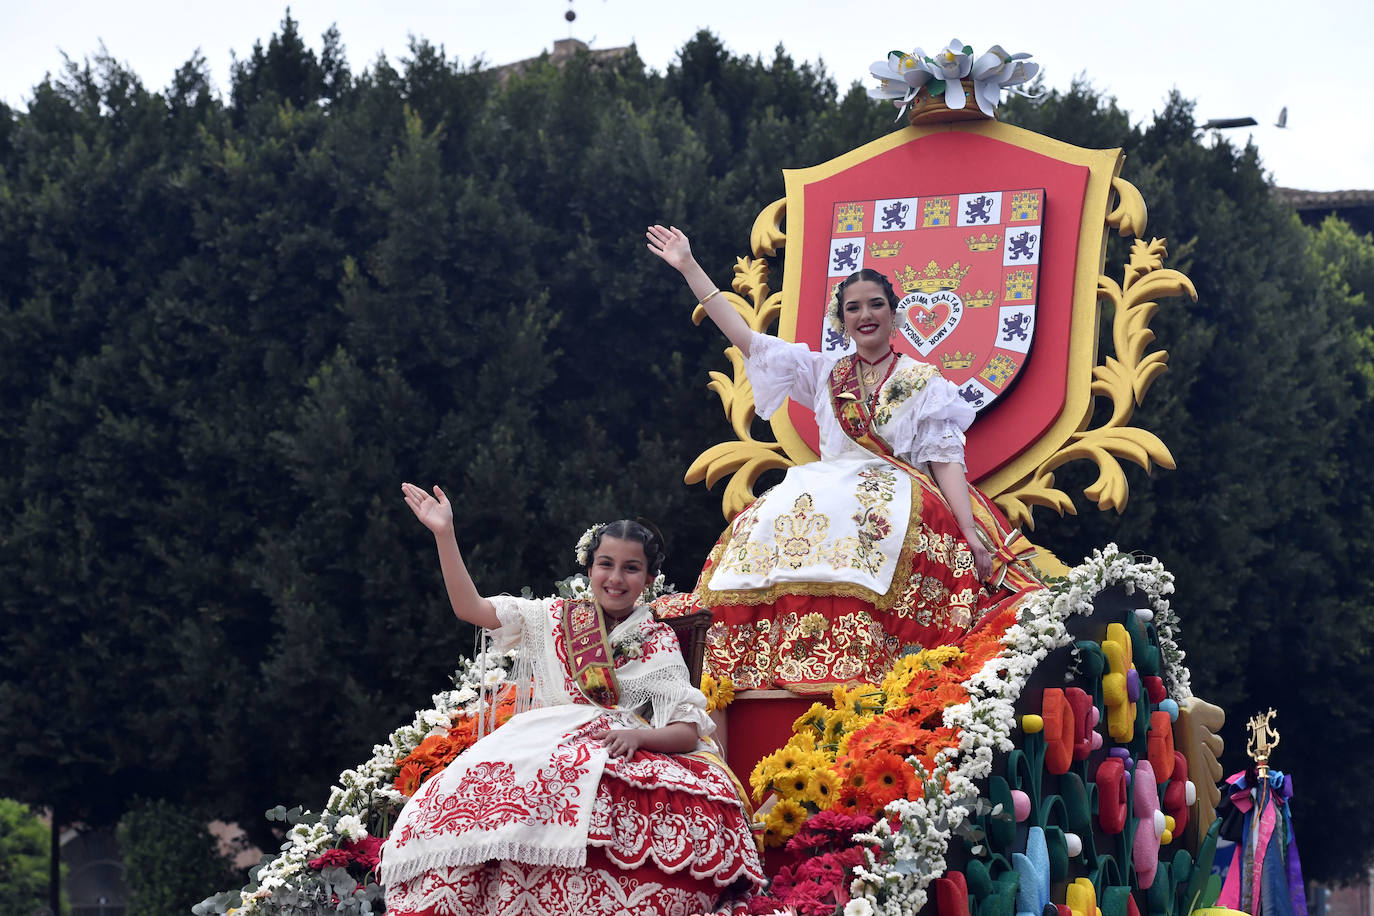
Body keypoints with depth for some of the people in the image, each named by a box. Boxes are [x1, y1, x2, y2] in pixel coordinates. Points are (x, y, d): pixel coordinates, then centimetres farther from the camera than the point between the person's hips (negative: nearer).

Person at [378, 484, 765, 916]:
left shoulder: (658, 643, 14)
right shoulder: (554, 618, 19)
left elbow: (687, 732, 5)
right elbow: (470, 607, 13)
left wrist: (637, 735, -16)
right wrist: (444, 533, 6)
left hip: (620, 756, -2)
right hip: (541, 746, 2)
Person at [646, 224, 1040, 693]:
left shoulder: (922, 382, 11)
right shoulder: (823, 374, 21)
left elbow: (946, 459, 2)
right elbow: (745, 337, 21)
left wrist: (971, 535, -12)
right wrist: (689, 267, 21)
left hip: (897, 493, -4)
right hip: (828, 491, 4)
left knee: (868, 527, -39)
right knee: (770, 523, -29)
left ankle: (865, 673, -46)